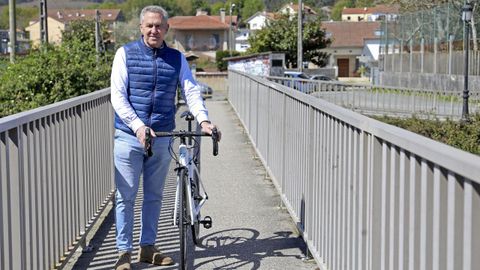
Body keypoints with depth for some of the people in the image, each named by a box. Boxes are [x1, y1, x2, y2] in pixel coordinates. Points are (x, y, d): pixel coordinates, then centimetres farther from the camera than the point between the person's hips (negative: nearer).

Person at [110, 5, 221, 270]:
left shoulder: (177, 58, 7)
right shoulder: (125, 54, -1)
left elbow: (191, 90, 0)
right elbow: (118, 96, -8)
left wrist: (203, 119, -19)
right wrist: (138, 126, -21)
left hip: (162, 137, 3)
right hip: (129, 136, -3)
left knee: (154, 196, 12)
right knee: (125, 196, 1)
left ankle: (148, 247, 24)